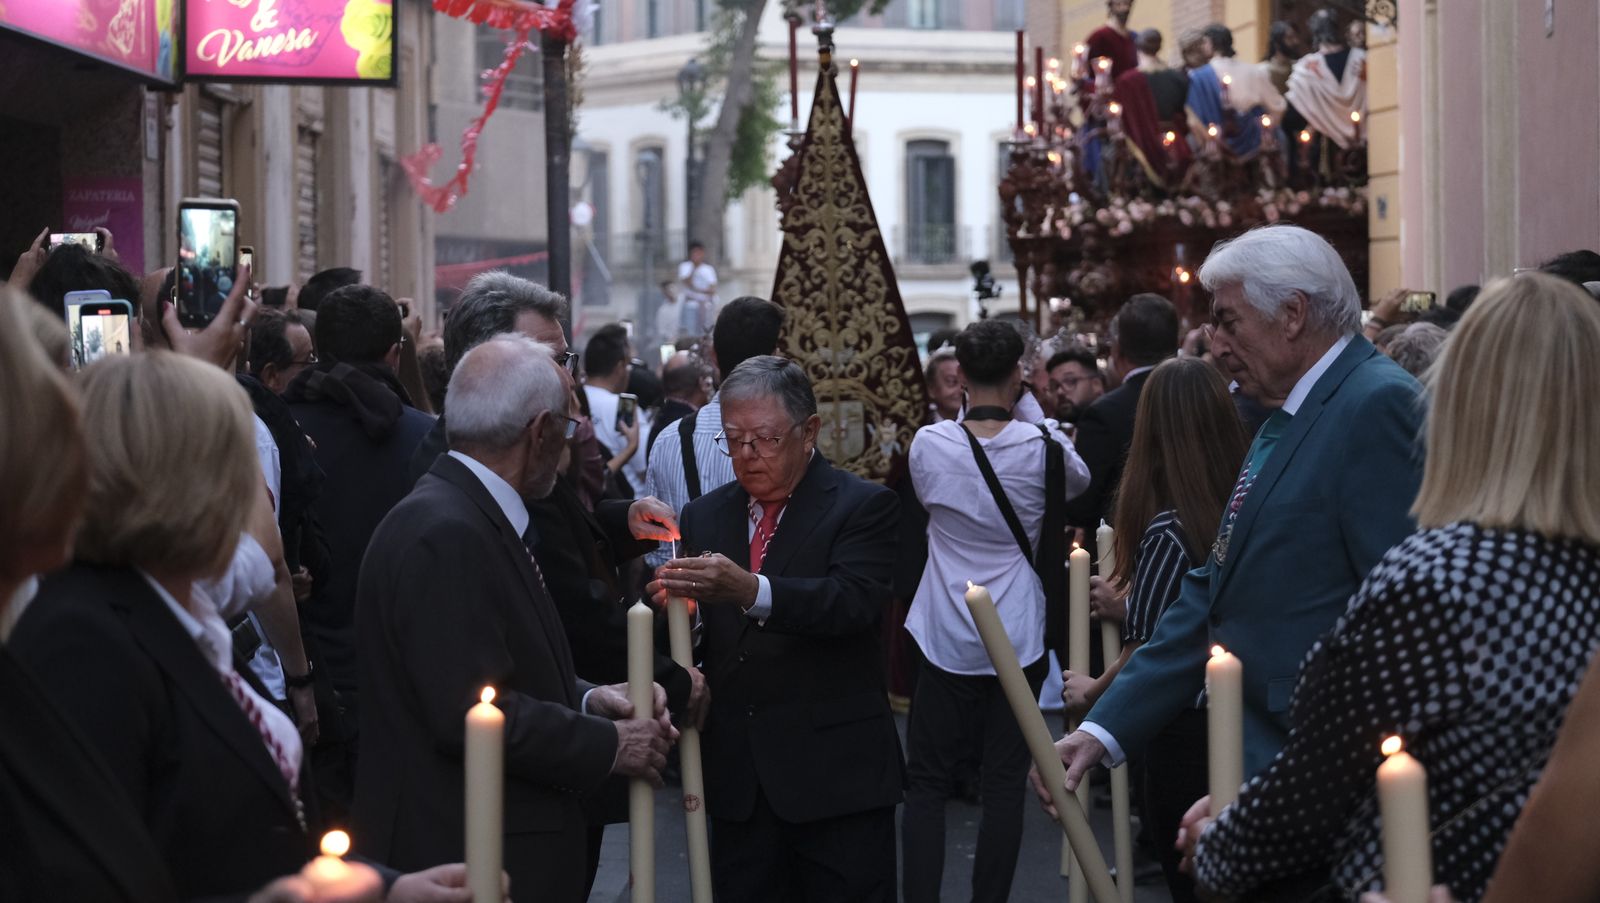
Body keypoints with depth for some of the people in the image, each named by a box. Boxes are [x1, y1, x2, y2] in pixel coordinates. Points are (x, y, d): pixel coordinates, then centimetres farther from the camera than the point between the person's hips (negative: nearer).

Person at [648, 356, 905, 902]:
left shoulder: (861, 506, -3)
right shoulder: (704, 517, 12)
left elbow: (856, 600, -20)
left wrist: (753, 590, -35)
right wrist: (673, 606, -13)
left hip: (836, 773, -4)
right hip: (737, 778, 5)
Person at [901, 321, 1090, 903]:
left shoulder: (929, 445, -9)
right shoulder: (1043, 446, -9)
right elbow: (1079, 480, 14)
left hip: (947, 637, 0)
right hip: (1019, 637, 0)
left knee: (927, 783, 7)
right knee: (1005, 784, 6)